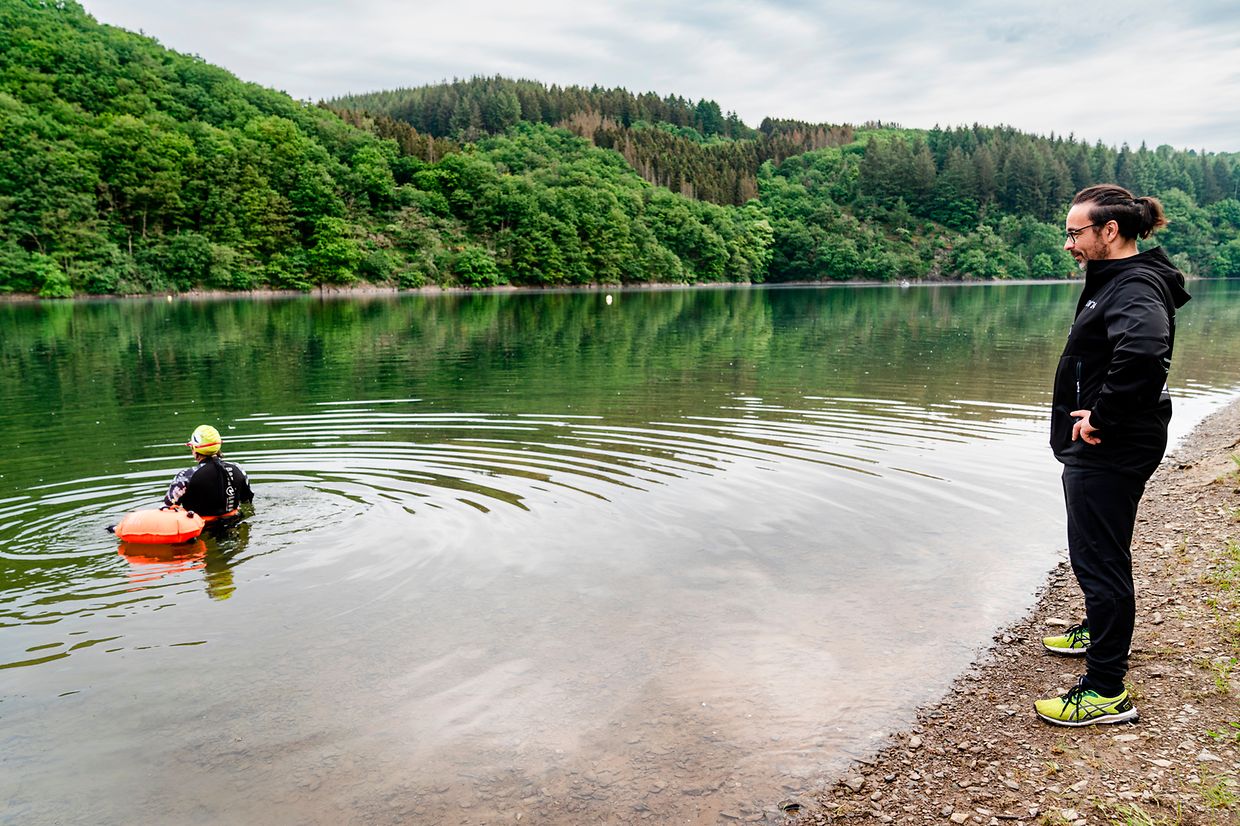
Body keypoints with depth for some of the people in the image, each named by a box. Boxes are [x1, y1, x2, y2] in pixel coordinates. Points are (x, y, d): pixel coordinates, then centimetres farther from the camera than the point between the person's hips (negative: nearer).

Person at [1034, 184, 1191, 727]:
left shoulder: (1135, 287, -20)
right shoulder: (1115, 280, 13)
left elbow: (1142, 352, -41)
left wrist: (1101, 418, -29)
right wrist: (1093, 414, 13)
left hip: (1110, 453, -11)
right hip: (1096, 447, 11)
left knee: (1099, 560, -4)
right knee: (1094, 553, 26)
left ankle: (1107, 692, 5)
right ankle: (1101, 631, 47)